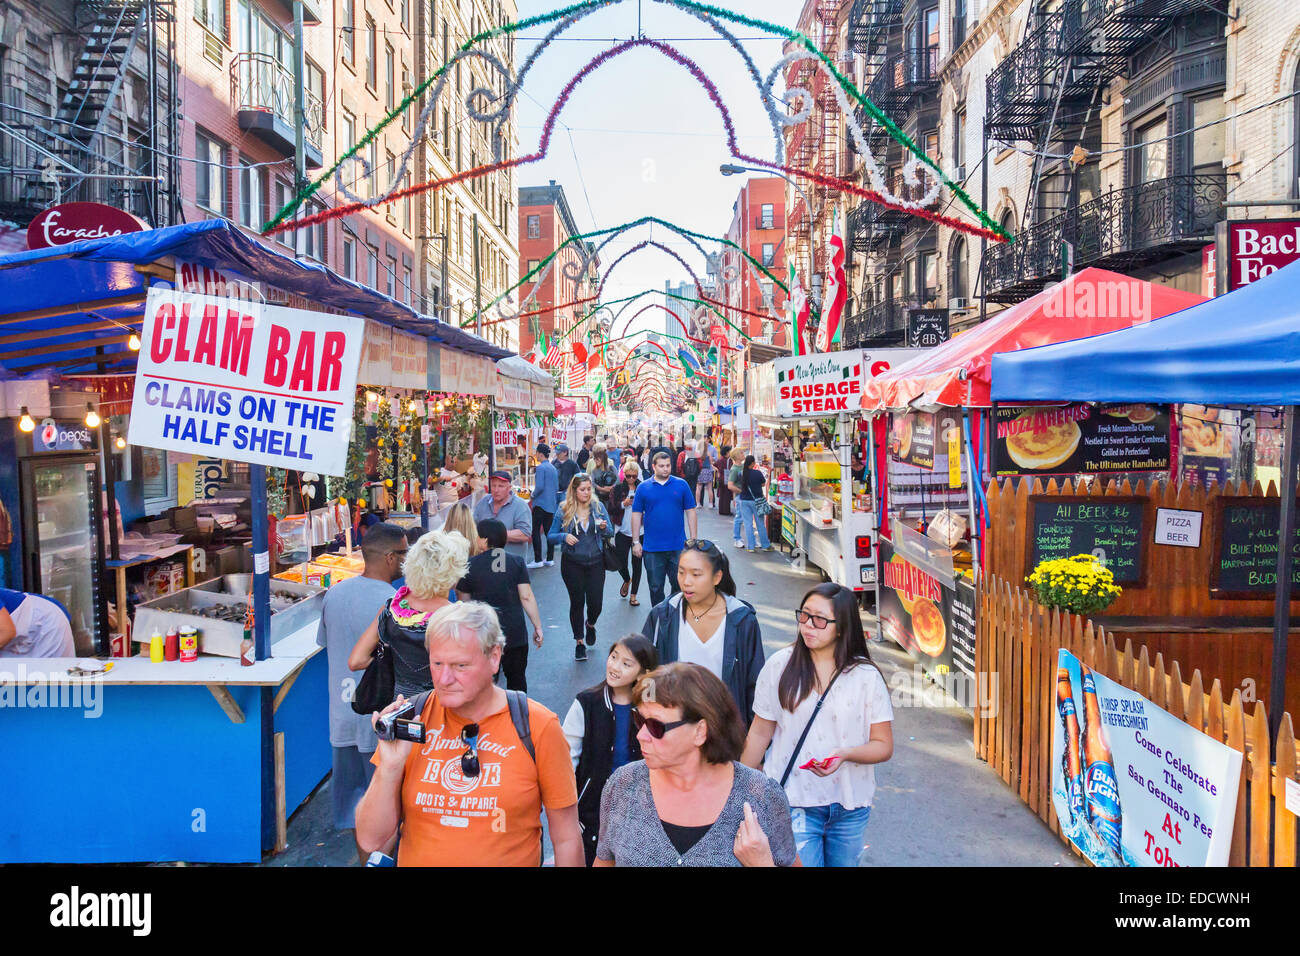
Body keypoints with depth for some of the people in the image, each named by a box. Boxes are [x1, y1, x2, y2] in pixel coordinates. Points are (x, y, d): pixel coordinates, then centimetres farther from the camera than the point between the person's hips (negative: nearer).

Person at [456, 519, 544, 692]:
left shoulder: (470, 565, -5)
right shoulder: (517, 562, -3)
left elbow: (464, 601, 2)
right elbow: (526, 597, -6)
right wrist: (538, 627, -1)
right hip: (515, 633, 1)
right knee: (517, 679, 15)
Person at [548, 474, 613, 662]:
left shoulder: (598, 507, 1)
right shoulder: (564, 511, -3)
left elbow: (610, 533, 7)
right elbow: (552, 535, 2)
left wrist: (604, 528, -16)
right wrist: (564, 536, -18)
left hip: (596, 562, 1)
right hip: (572, 563, -1)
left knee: (596, 602, 2)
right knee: (577, 602, 4)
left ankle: (590, 624, 37)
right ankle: (579, 642, 19)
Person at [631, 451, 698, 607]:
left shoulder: (681, 485, 3)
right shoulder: (643, 487, 2)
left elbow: (691, 512, 5)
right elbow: (636, 515, 5)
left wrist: (693, 540, 0)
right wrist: (636, 542, 0)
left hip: (678, 547, 0)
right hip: (652, 548, 0)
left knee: (679, 585, 8)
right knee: (656, 587, 8)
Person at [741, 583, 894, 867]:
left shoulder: (867, 676, -3)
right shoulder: (780, 665, -3)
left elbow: (884, 746, -1)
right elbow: (760, 732, 5)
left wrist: (845, 754, -20)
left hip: (850, 808, 1)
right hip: (793, 802, -1)